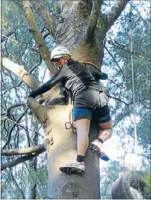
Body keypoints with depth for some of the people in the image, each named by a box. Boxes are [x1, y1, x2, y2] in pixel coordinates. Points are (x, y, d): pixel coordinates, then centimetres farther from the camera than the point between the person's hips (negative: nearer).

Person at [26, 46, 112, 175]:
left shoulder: (64, 70, 19)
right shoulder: (85, 66, 33)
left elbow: (48, 86, 16)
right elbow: (104, 76, 45)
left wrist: (31, 96, 24)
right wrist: (95, 75, 67)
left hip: (82, 98, -5)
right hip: (100, 96, 5)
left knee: (82, 130, -24)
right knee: (107, 129, 20)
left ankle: (80, 162, -47)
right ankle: (98, 143, -15)